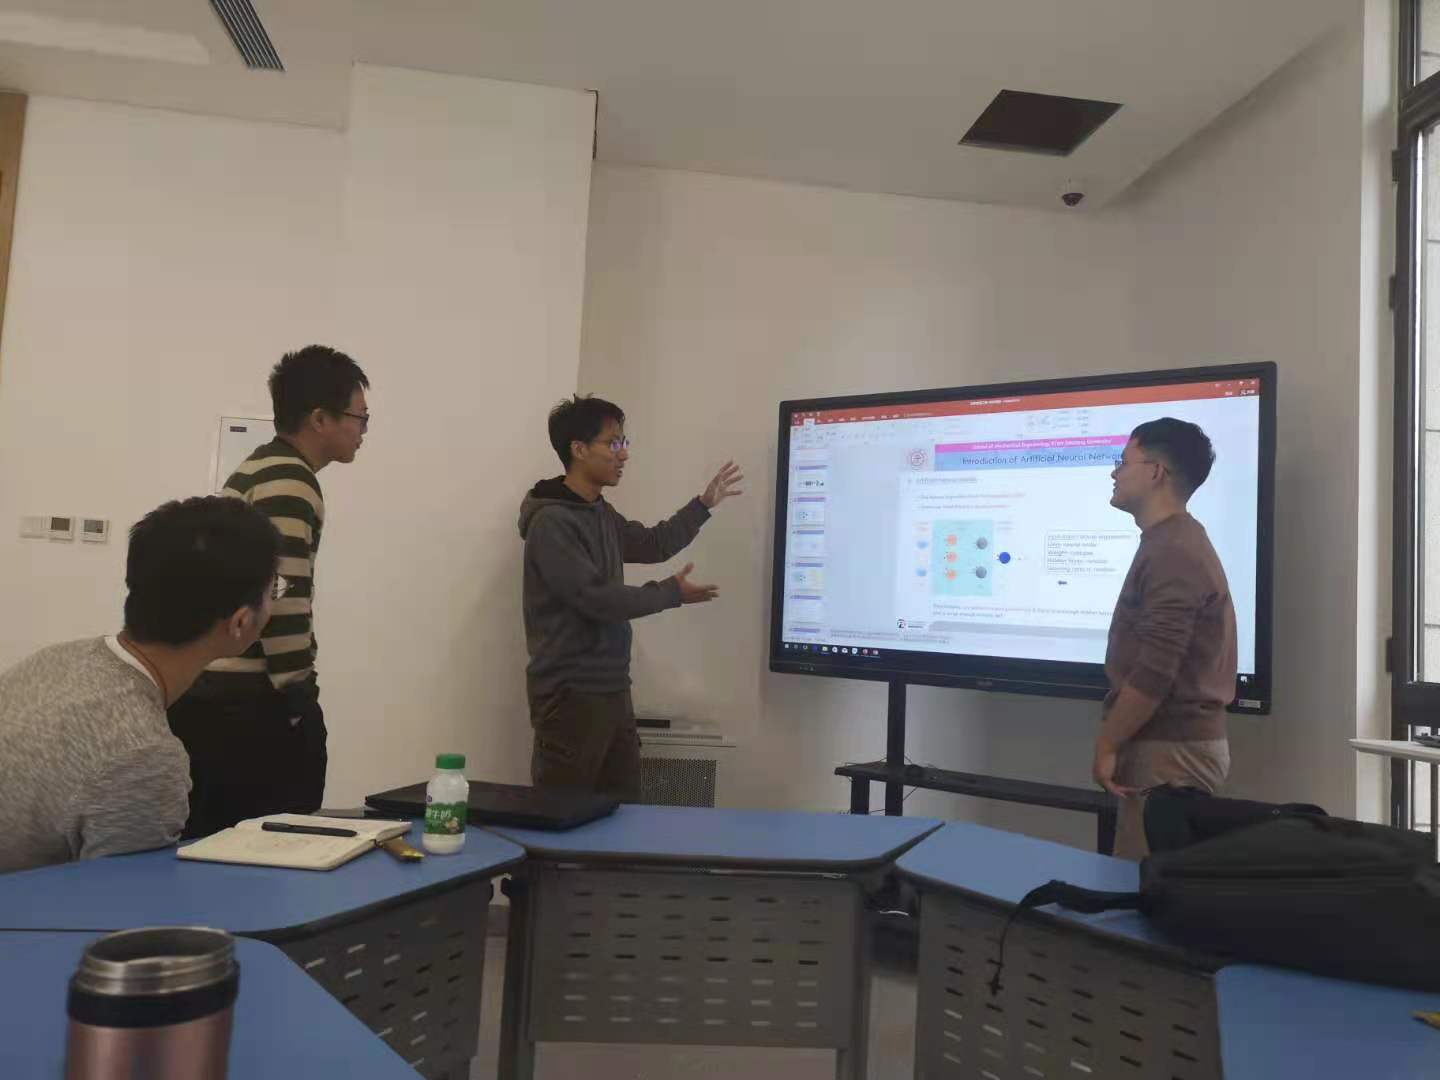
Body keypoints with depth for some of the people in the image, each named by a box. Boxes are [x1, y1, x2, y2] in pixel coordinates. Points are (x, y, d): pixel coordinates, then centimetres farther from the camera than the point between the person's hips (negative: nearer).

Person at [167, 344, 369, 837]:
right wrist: (300, 703, -13)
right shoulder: (289, 482, -13)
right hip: (247, 704, -10)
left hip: (205, 694, 10)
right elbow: (282, 599, -20)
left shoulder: (258, 469, 18)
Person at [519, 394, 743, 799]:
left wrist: (704, 504, 21)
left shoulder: (601, 514, 11)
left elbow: (652, 544, 27)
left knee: (624, 808, 10)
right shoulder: (551, 522, -16)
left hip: (612, 692, 9)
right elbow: (596, 598, -20)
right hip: (571, 696, -8)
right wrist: (671, 593, -9)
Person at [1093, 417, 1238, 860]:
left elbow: (1154, 671, -24)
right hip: (1176, 741, 10)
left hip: (1169, 749, -10)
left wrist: (1106, 745, -15)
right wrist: (1118, 740, 22)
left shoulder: (1172, 552, -19)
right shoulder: (1174, 542, 16)